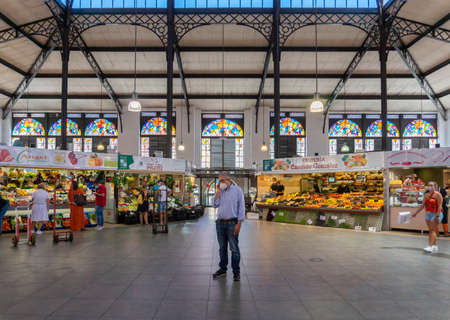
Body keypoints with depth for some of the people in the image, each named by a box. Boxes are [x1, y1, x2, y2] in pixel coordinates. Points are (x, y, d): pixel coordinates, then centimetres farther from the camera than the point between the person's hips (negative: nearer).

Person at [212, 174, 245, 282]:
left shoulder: (237, 190, -3)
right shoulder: (220, 192, 12)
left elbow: (241, 207, -6)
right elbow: (215, 205, 2)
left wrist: (239, 223, -12)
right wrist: (218, 192, -5)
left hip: (232, 223, -5)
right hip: (220, 223, 5)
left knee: (234, 248, -1)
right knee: (222, 248, 13)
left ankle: (236, 272, 8)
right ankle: (222, 269, 24)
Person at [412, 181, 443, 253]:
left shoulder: (438, 194, -8)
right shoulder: (426, 195, 12)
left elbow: (439, 206, -15)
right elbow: (422, 206, 16)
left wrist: (437, 216, -22)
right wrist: (415, 213, 14)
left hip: (435, 214, -7)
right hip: (428, 214, 7)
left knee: (432, 230, -12)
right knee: (431, 230, 9)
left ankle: (430, 247, -16)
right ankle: (435, 246, 18)